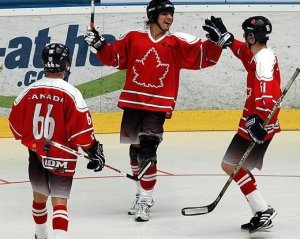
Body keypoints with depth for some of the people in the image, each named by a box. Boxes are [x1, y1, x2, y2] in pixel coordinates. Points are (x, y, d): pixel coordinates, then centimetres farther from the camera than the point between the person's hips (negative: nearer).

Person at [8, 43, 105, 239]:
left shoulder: (30, 91, -2)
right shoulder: (70, 93, -16)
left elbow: (16, 123, 7)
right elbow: (82, 127, -17)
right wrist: (93, 149, -5)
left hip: (36, 155, 5)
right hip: (61, 158, -5)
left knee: (39, 195, 24)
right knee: (59, 201, -5)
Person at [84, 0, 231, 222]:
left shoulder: (178, 42, 1)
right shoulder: (133, 37, 5)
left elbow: (203, 56, -3)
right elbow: (115, 57, 10)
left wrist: (216, 41, -18)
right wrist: (100, 45, -4)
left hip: (158, 105, -3)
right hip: (133, 102, 3)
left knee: (147, 151, -10)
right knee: (135, 147, 13)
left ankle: (145, 201, -2)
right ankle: (141, 194, 31)